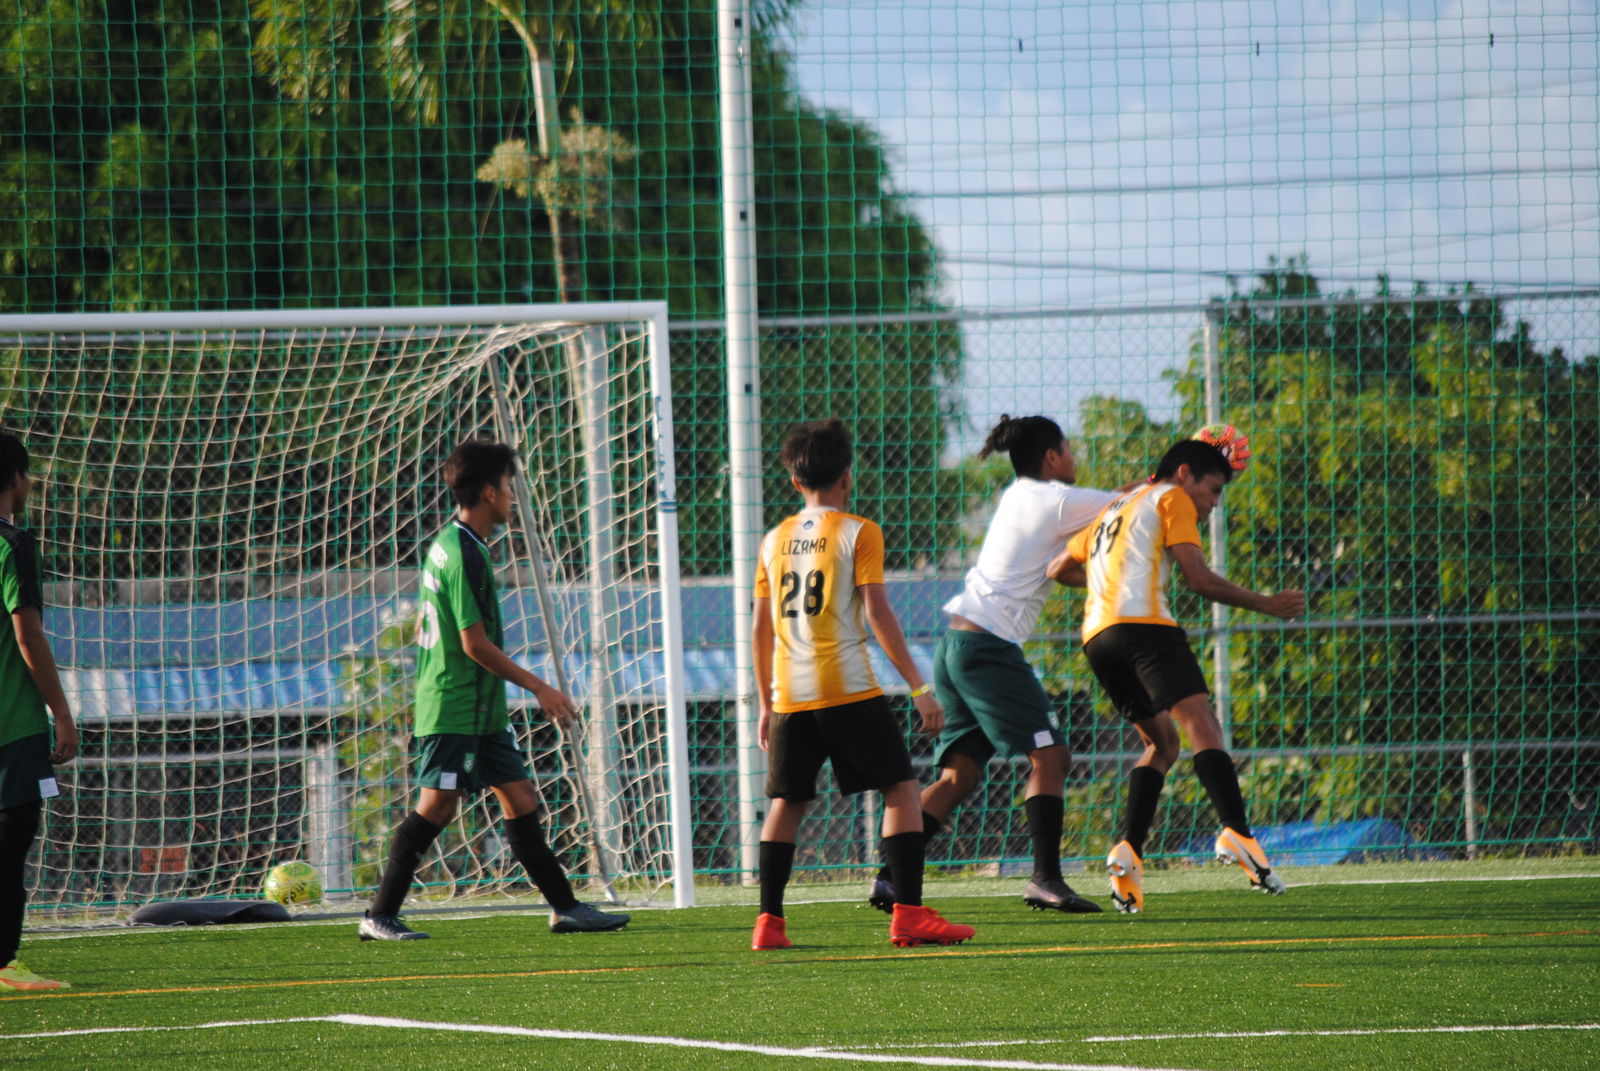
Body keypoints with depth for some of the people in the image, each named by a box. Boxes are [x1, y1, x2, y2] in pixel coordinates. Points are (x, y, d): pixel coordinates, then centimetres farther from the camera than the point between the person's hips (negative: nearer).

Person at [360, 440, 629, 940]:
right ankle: (379, 916, -5)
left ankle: (565, 907, 11)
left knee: (520, 797, 9)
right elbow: (475, 643, -19)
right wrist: (538, 687, -14)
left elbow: (423, 627, 21)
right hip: (454, 711, -10)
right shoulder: (465, 555, -17)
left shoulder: (447, 544, 14)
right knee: (437, 806, -9)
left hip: (481, 711, 10)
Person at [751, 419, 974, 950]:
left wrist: (766, 705, 21)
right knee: (901, 788, 1)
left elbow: (761, 630, 13)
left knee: (787, 801, 13)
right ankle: (909, 914, -9)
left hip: (790, 696, 5)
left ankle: (769, 921, 7)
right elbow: (877, 615, -11)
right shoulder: (858, 533, -3)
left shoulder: (776, 540, 12)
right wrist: (919, 688, -9)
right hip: (849, 688, -5)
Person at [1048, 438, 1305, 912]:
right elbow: (1200, 579, 1)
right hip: (1142, 623, -8)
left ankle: (1128, 851, -2)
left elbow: (1058, 569, 41)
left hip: (1097, 636, 8)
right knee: (1202, 726, -19)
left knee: (1163, 743, 17)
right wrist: (1266, 604, 10)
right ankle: (1236, 832, -41)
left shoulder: (1114, 509, 32)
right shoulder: (1172, 499, 10)